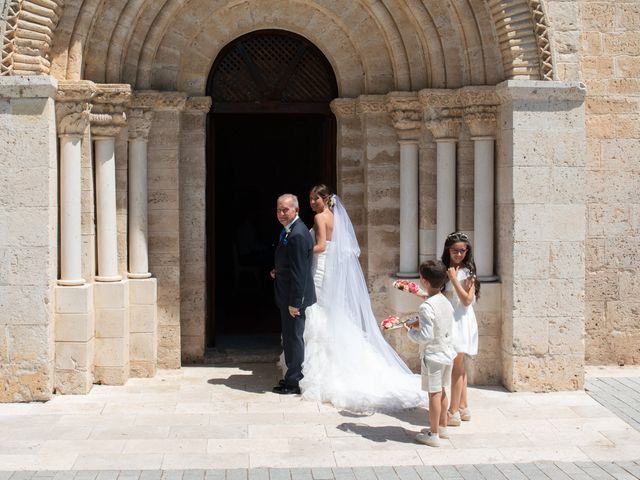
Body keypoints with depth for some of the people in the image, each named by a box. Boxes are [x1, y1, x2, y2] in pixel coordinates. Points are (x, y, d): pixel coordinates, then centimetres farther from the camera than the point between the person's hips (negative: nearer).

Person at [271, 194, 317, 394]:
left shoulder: (297, 235, -22)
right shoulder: (290, 230, 11)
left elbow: (299, 271, -24)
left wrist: (295, 302, -23)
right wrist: (278, 271, 5)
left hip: (294, 297, -10)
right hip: (289, 295, 10)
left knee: (293, 337, -1)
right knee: (290, 337, 19)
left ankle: (294, 382, 9)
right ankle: (293, 376, 30)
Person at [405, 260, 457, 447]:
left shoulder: (427, 307, -22)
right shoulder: (446, 303, 4)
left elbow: (426, 336, -25)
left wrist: (410, 331, -8)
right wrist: (420, 324, 13)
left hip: (433, 355, -8)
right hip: (447, 353, 8)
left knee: (434, 394, 1)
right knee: (442, 391, 19)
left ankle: (433, 434, 10)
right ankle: (442, 427, 32)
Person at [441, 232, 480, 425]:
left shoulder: (467, 272, -9)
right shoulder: (445, 269, 9)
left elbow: (467, 300, -16)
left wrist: (454, 279, -18)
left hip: (461, 321, -7)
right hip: (447, 320, 7)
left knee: (457, 367, -4)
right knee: (458, 366, 13)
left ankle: (454, 412, 1)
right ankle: (463, 407, 22)